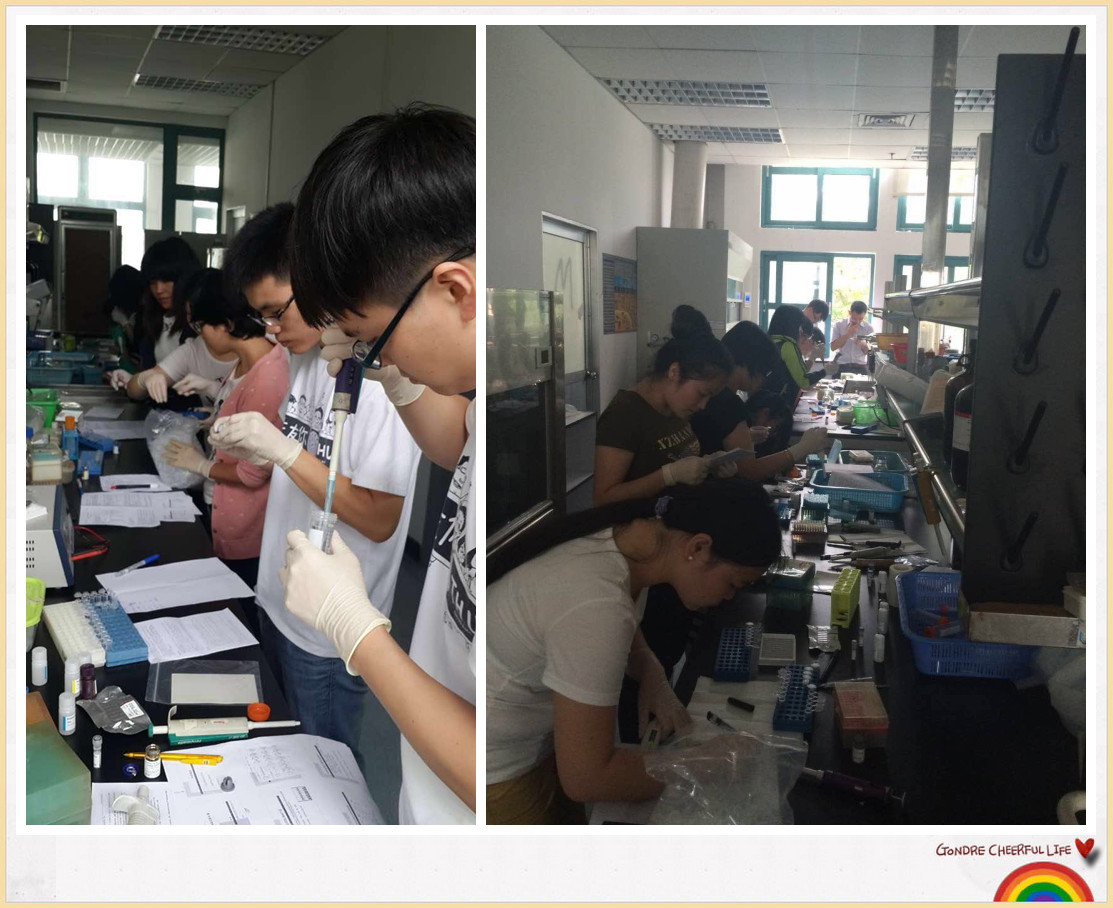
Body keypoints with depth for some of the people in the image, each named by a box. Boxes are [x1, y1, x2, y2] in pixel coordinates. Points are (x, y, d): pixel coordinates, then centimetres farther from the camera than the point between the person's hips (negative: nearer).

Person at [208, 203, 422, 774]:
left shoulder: (382, 375, -24)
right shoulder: (307, 356, 3)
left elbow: (378, 519, -25)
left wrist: (282, 449, -27)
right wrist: (248, 446, -5)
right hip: (280, 599, 8)